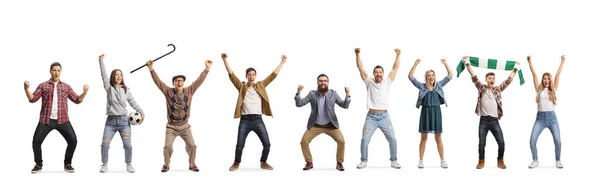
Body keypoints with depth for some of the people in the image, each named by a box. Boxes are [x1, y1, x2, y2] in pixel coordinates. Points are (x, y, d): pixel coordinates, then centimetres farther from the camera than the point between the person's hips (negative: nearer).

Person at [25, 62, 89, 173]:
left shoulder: (66, 87, 11)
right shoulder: (43, 86, 7)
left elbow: (77, 100, 9)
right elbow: (32, 99, 0)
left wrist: (85, 92, -7)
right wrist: (26, 89, -15)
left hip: (63, 120, 1)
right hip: (46, 120, -1)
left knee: (73, 141, -8)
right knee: (36, 141, -6)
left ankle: (67, 164, 10)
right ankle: (38, 164, 14)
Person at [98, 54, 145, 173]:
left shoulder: (126, 90, 8)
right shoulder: (109, 88, 4)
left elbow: (133, 102, 8)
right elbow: (104, 75, -4)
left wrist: (141, 112, -4)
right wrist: (101, 61, -12)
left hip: (124, 121, 1)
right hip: (111, 121, -1)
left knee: (127, 145, -6)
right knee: (104, 144, -8)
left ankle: (128, 164, 13)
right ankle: (105, 164, 11)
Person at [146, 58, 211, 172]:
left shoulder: (189, 91, -1)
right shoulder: (168, 92, -5)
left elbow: (199, 81, -4)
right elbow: (158, 81, -10)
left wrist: (207, 68, -11)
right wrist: (151, 69, -20)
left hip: (185, 126, 2)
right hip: (171, 126, -1)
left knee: (192, 145, -2)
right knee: (168, 146, -9)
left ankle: (192, 165, 16)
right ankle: (166, 165, 12)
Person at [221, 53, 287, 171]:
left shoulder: (261, 85, 12)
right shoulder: (241, 86, 8)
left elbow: (273, 75, 13)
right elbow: (231, 74, 0)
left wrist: (282, 62, 11)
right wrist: (225, 60, -9)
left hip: (258, 120, 2)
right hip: (245, 120, -1)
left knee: (267, 144, -2)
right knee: (240, 145, -2)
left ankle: (263, 163, 18)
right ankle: (236, 163, 19)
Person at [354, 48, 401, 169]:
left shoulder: (387, 82, 7)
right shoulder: (369, 82, 4)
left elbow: (396, 67, 6)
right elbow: (360, 68, -1)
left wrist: (398, 55, 0)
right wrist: (357, 55, -10)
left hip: (384, 116, 1)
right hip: (371, 117, -1)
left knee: (392, 139, -5)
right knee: (365, 139, -8)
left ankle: (394, 160, 9)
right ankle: (364, 161, 6)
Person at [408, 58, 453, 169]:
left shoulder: (439, 85, 7)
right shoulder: (422, 86, 2)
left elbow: (450, 75, 7)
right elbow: (410, 77, -4)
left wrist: (445, 63, -1)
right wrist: (415, 64, -11)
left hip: (436, 112, 1)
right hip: (425, 112, -1)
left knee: (438, 138, 5)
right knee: (423, 138, 4)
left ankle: (442, 161, 10)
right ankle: (421, 161, 9)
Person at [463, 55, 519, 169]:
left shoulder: (498, 89, 9)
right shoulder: (481, 88, 5)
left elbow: (509, 80, 10)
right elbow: (474, 76, 1)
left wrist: (515, 68, 11)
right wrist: (467, 63, -2)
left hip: (495, 120, 1)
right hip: (484, 120, -1)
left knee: (501, 142, -4)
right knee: (482, 143, 2)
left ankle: (500, 161, 12)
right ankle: (481, 161, 17)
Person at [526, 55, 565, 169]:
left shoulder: (553, 90, 8)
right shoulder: (539, 90, 8)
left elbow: (558, 74, 8)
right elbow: (534, 74, 9)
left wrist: (562, 62, 9)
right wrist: (530, 62, 9)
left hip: (552, 117, 0)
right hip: (540, 117, 0)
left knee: (558, 141, -7)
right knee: (532, 141, -10)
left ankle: (558, 161, 12)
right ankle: (535, 161, 6)